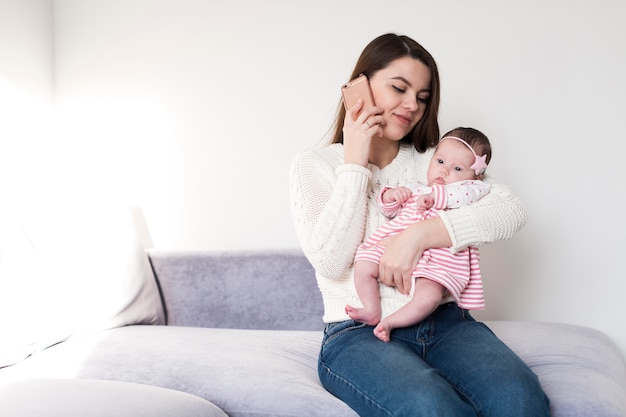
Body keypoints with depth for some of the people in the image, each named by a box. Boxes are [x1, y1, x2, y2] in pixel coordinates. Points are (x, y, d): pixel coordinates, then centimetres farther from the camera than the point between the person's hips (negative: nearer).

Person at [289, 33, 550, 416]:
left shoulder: (434, 160, 15)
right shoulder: (314, 165, 6)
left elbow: (512, 211, -3)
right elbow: (330, 262, -10)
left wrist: (420, 234, -15)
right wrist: (354, 163, -7)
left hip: (444, 323, 3)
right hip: (359, 334, -3)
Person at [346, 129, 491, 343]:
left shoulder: (472, 189, 10)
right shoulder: (416, 191, 24)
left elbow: (467, 193, -14)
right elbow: (390, 210, 26)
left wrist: (435, 196, -18)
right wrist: (390, 195, 5)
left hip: (436, 260, -5)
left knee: (429, 296, -31)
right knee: (364, 266, -15)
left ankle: (390, 322, -17)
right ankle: (372, 311, -1)